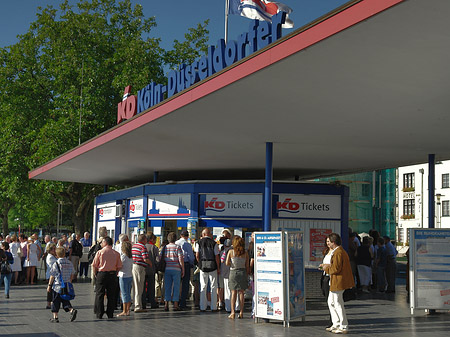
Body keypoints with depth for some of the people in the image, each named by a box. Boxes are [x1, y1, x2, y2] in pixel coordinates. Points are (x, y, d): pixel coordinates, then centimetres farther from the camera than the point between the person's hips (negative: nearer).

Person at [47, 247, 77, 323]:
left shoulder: (56, 264, -11)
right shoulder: (69, 263, 3)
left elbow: (52, 276, -8)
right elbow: (72, 274, 11)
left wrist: (49, 285, 0)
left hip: (57, 286, -4)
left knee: (55, 302, 7)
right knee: (65, 301, 14)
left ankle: (55, 317, 9)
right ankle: (72, 310, -9)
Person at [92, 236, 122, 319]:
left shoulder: (100, 252, -4)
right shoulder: (116, 253, 3)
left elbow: (94, 265, -4)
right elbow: (119, 267, 3)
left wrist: (96, 275, 8)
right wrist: (114, 274, 13)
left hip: (101, 274, -2)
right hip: (113, 274, 2)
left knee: (99, 294, 6)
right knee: (111, 295, 8)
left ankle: (99, 314, 5)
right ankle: (110, 314, 9)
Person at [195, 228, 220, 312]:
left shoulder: (199, 243, 1)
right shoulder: (214, 243, -4)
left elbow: (197, 255, -2)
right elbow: (217, 257, -5)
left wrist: (200, 263, 13)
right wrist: (218, 268, 2)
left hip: (203, 267, 2)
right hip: (212, 267, -2)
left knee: (203, 287, 7)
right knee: (213, 287, 5)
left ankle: (202, 307, 7)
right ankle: (213, 307, 4)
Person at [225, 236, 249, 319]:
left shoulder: (231, 252, -7)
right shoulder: (245, 253, -2)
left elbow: (227, 263, -7)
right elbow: (247, 266, 0)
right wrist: (246, 275, 9)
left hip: (233, 272, -1)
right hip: (242, 272, 1)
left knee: (233, 293, 4)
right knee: (241, 292, 7)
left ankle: (233, 312, -2)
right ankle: (241, 312, 7)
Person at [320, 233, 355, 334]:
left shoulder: (338, 253, -19)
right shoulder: (341, 251, 15)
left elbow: (336, 269, -23)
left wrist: (326, 268, -8)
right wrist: (328, 265, 17)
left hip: (338, 282, -11)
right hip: (335, 282, 11)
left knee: (338, 304, -3)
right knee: (331, 302, 17)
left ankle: (344, 327, 3)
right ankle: (336, 324, 23)